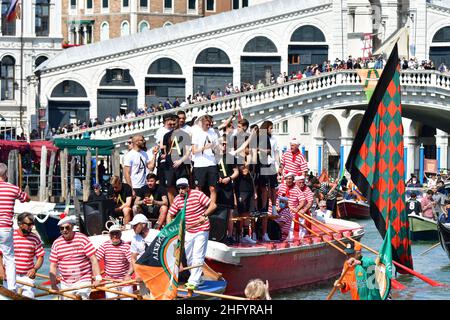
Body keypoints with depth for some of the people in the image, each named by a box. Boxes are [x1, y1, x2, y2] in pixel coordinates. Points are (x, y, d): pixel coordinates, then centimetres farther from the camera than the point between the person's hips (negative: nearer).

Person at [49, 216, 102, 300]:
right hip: (65, 283, 4)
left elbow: (93, 260, -8)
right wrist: (53, 285, -3)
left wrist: (98, 278, -17)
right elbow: (53, 266, 5)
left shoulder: (82, 239, -6)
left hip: (83, 280, -4)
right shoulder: (56, 243, 3)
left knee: (83, 297, -19)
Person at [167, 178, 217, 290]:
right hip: (188, 231, 6)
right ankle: (196, 278, 28)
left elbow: (213, 205, -18)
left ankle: (193, 282, -8)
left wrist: (204, 215, -31)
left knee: (197, 257, -9)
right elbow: (170, 215, 7)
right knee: (189, 258, 12)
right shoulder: (177, 199, 0)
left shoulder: (197, 194, -15)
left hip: (201, 230, -6)